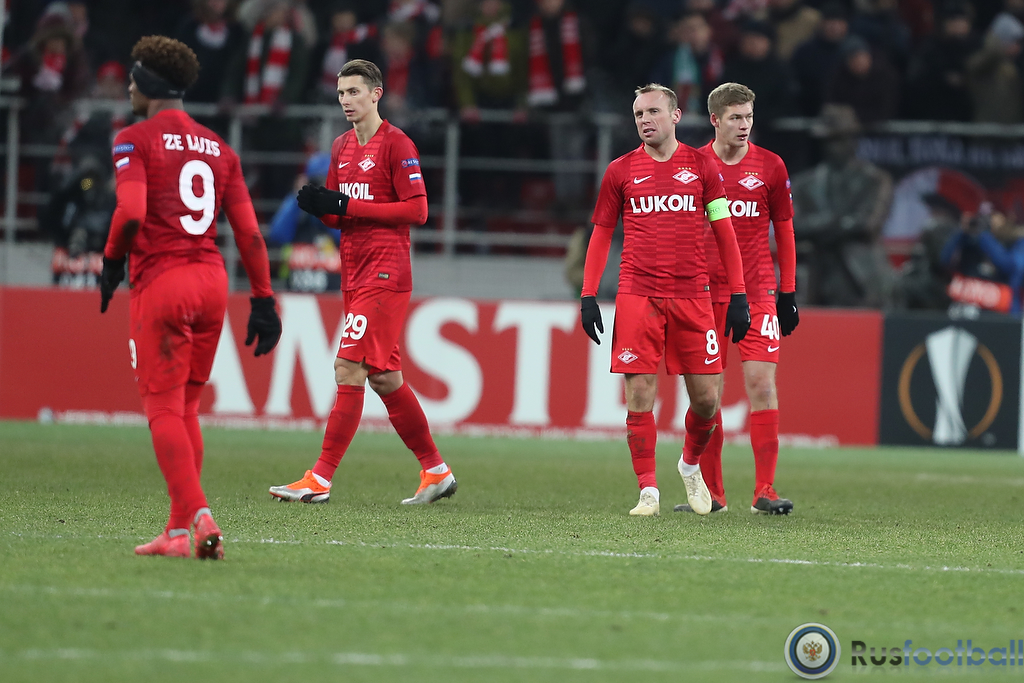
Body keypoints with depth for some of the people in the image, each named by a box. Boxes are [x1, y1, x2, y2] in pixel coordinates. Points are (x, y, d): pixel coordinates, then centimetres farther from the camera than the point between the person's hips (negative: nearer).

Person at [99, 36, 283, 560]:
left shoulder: (135, 140, -3)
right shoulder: (218, 148, 14)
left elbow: (131, 211, -19)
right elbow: (249, 231, 9)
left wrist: (112, 261, -2)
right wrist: (263, 300, 10)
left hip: (160, 281, -6)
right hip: (212, 281, 6)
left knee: (163, 409, -4)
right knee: (186, 408, 14)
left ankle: (199, 516, -21)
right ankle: (179, 531, 13)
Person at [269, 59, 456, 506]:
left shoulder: (396, 144, -8)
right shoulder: (342, 146, 16)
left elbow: (417, 210, -13)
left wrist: (345, 205, -16)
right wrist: (318, 205, -3)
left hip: (385, 273, -9)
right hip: (355, 274, 9)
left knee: (349, 368, -13)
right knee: (384, 378, 11)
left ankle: (320, 479, -15)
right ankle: (435, 472, 20)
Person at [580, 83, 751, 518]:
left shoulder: (701, 166, 6)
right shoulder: (620, 171, 7)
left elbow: (724, 233, 9)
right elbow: (601, 233, 12)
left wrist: (738, 296, 3)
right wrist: (588, 295, 3)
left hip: (692, 294, 0)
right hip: (637, 296, 0)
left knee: (706, 399, 0)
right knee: (639, 395, -7)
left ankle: (691, 465, 27)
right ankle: (648, 491, 1)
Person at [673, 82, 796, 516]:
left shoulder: (770, 166, 4)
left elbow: (784, 231, 10)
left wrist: (788, 293, 6)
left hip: (758, 292, -1)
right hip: (705, 292, 1)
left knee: (761, 382, -10)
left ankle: (764, 490, -8)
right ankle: (711, 492, 9)